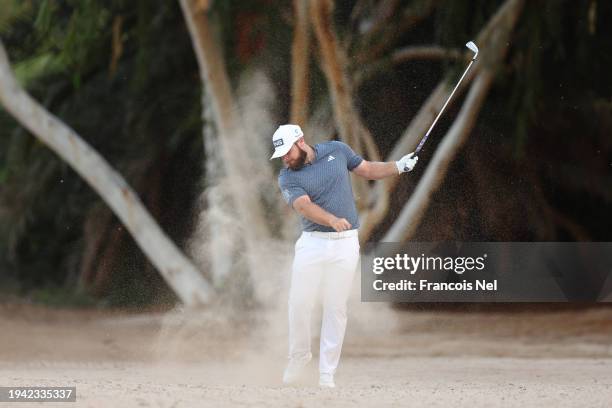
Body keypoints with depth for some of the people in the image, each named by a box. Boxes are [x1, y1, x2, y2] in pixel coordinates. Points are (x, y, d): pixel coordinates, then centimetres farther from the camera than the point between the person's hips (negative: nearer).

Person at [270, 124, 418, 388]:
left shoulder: (337, 150, 3)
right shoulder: (287, 178, -5)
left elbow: (368, 170, 16)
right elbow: (305, 206, -22)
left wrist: (397, 167, 1)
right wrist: (333, 220, -39)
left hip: (345, 244, 0)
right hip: (312, 244, 0)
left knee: (336, 309, 0)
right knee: (299, 304, -3)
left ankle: (327, 374, 5)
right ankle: (299, 355, 22)